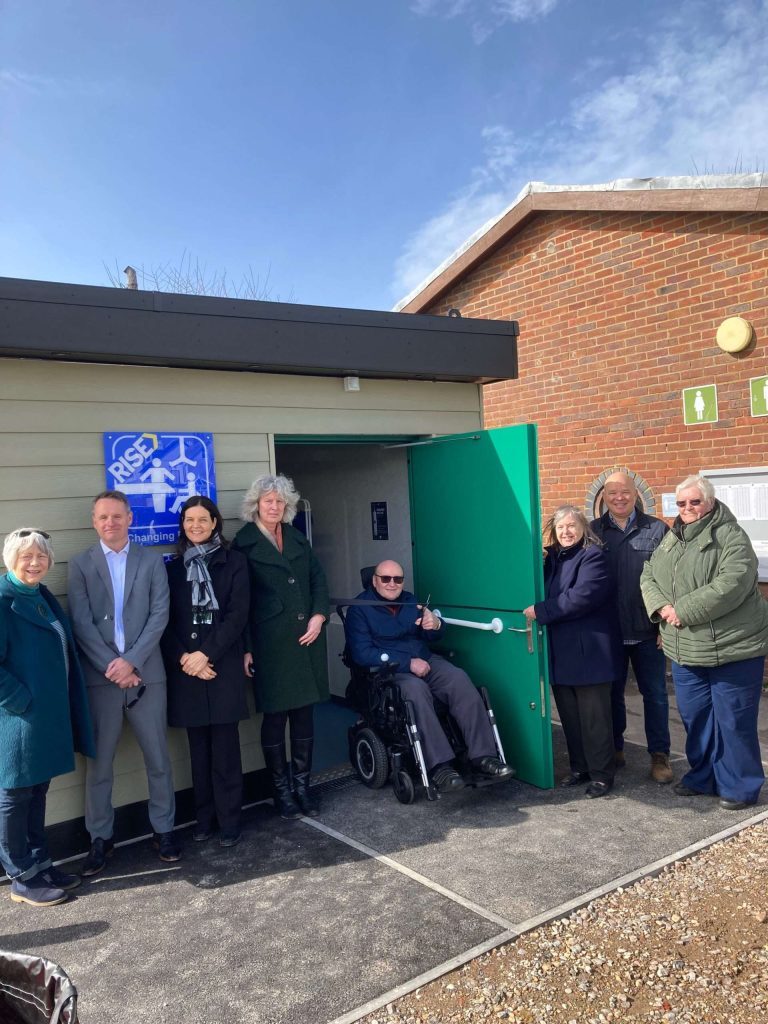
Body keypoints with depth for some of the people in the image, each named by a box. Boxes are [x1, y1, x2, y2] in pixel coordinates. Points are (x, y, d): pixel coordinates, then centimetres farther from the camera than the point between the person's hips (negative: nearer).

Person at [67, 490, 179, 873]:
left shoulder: (152, 561, 6)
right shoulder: (80, 565, 4)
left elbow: (159, 615, -3)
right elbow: (82, 624, -4)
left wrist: (132, 661, -13)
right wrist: (111, 666, -13)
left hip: (145, 674, 1)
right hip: (101, 677, 0)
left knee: (158, 758, 8)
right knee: (99, 761, 8)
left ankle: (163, 828, 23)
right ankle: (100, 837, 24)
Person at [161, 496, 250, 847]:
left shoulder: (233, 561, 2)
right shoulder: (173, 567, 10)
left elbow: (237, 614, -5)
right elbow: (166, 621, 6)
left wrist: (206, 654, -13)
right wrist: (182, 657, -10)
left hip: (223, 665, -2)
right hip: (185, 668, 2)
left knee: (224, 747, 0)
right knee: (199, 748, 9)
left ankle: (228, 821, 11)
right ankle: (203, 818, 21)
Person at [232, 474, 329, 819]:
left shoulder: (297, 538, 14)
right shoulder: (244, 543, -2)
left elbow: (318, 578, 13)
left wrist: (319, 615, -3)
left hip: (306, 638, 5)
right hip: (270, 642, -4)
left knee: (304, 711, 10)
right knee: (275, 715, 3)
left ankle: (302, 784, 23)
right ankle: (281, 789, 19)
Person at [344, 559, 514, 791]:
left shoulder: (410, 601, 15)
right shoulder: (359, 609, -2)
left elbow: (430, 638, 14)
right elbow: (362, 653, -13)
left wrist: (435, 625, -13)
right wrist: (408, 663, -18)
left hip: (424, 661, 5)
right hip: (387, 672, -5)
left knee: (459, 678, -22)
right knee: (416, 689, -36)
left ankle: (482, 756, -24)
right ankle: (439, 766, -37)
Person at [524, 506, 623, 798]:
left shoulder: (593, 556, -11)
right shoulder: (552, 558, 12)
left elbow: (582, 596, -24)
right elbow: (545, 593, 21)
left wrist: (541, 611, -21)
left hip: (589, 652, -7)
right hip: (561, 653, 7)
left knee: (594, 717, 3)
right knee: (569, 716, 14)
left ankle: (601, 774, 15)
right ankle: (580, 767, 28)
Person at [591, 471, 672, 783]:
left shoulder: (657, 530, -1)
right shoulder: (592, 531, 2)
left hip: (647, 631, -1)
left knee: (655, 694, 8)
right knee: (612, 693, 14)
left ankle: (659, 755, 22)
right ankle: (614, 749, 29)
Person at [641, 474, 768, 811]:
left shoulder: (731, 537, -12)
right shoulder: (671, 539, 12)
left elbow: (731, 585, -24)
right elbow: (648, 577, 11)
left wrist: (683, 610, -22)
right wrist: (662, 607, -9)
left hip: (732, 647, -7)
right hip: (686, 649, 7)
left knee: (733, 719, 4)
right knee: (694, 715, 16)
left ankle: (740, 787, 20)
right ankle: (703, 777, 33)